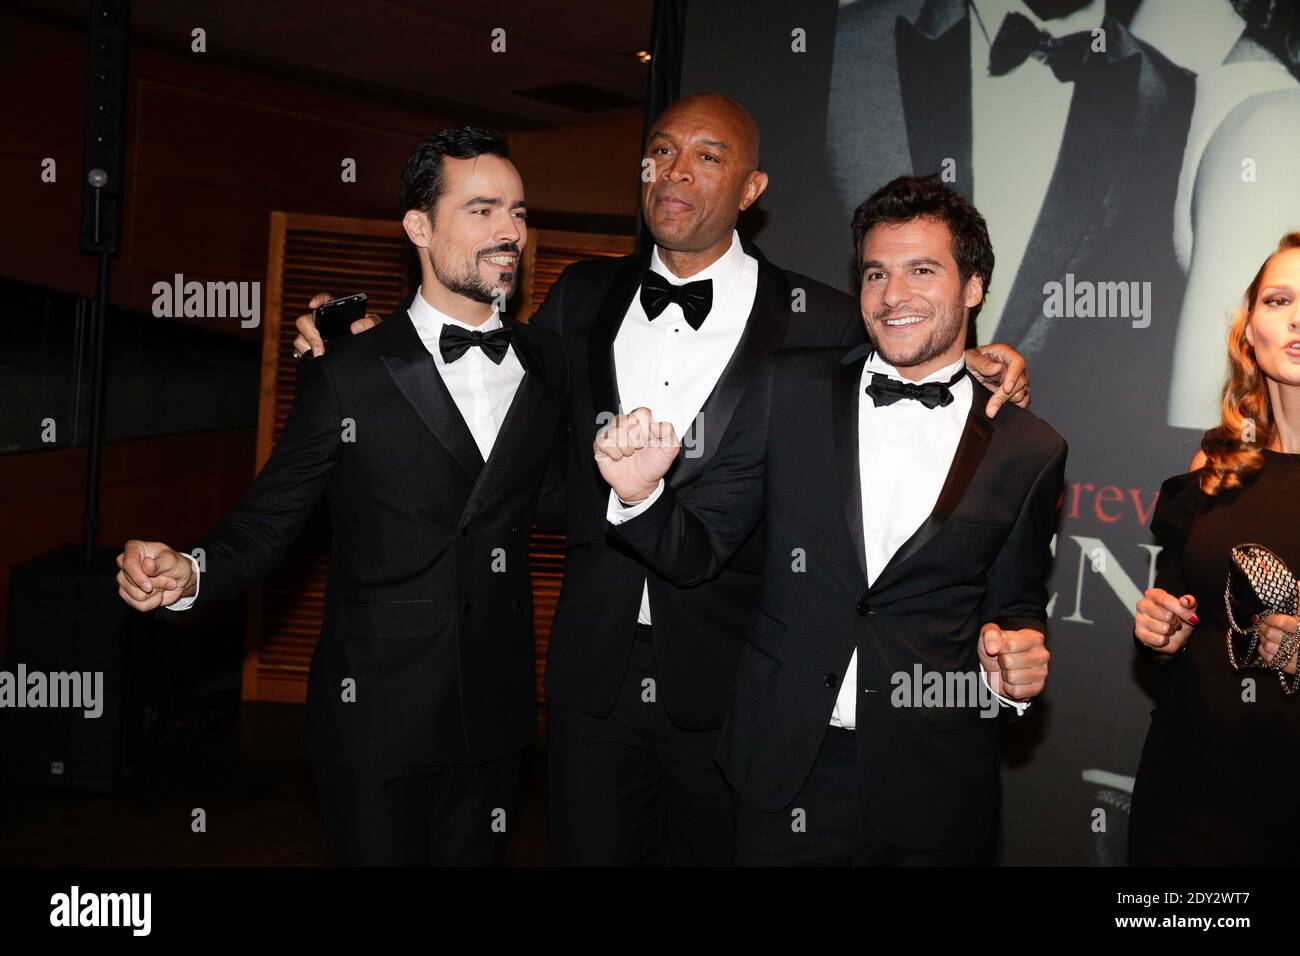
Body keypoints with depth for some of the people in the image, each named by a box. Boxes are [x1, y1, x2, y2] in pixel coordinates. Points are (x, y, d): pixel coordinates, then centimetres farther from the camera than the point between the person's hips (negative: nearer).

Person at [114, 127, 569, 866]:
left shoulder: (547, 363, 5)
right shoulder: (347, 376, -7)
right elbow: (269, 522, -6)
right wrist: (191, 574, -23)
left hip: (495, 717, 4)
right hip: (376, 721, -3)